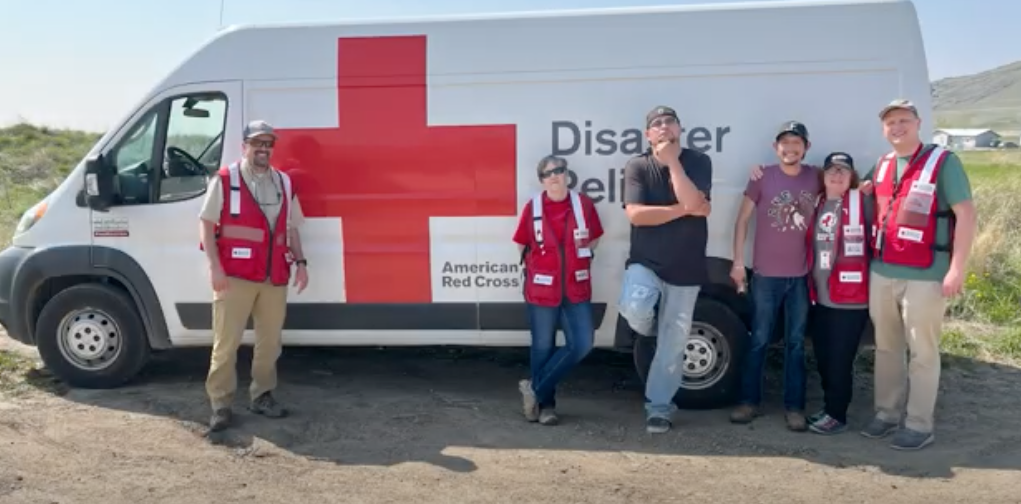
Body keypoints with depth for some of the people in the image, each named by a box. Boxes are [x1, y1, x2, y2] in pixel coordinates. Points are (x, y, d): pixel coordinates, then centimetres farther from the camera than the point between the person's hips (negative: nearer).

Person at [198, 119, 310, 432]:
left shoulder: (283, 183, 13)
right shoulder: (224, 180, -2)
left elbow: (291, 227, 17)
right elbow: (207, 224, -5)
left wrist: (300, 262, 6)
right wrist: (214, 266, -13)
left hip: (274, 277, 5)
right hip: (234, 275, -5)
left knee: (270, 341, 11)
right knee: (226, 342, -1)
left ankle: (262, 396, 23)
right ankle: (220, 404, 6)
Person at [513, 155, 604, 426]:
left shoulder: (584, 203, 0)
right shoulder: (532, 207, -3)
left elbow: (594, 239, 13)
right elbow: (522, 245, 8)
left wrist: (579, 261, 6)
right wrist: (535, 266, 5)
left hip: (576, 289, 2)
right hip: (541, 290, -2)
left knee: (582, 344, -4)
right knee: (543, 348, 6)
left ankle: (535, 389, 11)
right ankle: (546, 404, 20)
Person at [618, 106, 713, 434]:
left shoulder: (698, 162, -2)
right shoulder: (637, 166, -3)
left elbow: (693, 202, -19)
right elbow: (635, 214, -16)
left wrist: (673, 161, -16)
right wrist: (685, 209, -15)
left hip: (685, 269, 1)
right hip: (645, 263, 0)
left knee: (673, 344, 4)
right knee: (635, 310, -28)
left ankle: (659, 407, 20)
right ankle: (652, 328, 10)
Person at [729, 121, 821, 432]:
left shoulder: (816, 177, 3)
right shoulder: (762, 177, -3)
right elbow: (742, 220, 1)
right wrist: (738, 262, -3)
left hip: (802, 275, 2)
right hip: (766, 275, -2)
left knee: (796, 343, 8)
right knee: (759, 340, 5)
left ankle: (794, 407, 15)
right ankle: (749, 401, 16)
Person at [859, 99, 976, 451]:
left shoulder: (942, 161, -5)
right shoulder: (881, 166, 12)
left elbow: (966, 214, -10)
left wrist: (956, 268, -16)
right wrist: (869, 258, 12)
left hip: (925, 276, -6)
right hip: (881, 273, 6)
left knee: (922, 352, 1)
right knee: (886, 348, 13)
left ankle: (919, 425, 9)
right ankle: (887, 413, 25)